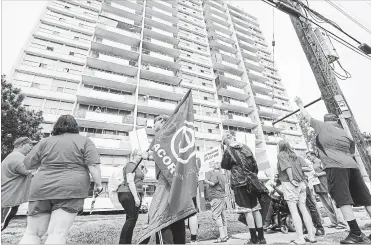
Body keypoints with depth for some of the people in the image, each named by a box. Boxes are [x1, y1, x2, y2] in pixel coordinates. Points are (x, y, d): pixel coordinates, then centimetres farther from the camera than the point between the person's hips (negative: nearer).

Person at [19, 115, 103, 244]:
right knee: (57, 234, 0)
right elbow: (93, 166, -7)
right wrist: (98, 184, 0)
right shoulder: (84, 141, 2)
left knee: (32, 233, 15)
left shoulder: (46, 141, 10)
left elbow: (28, 164, 13)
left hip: (41, 189, 3)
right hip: (70, 189, -3)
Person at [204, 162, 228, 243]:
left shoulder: (214, 173, -9)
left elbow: (212, 183, -22)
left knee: (216, 216, -8)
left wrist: (206, 181, -6)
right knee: (222, 216, 13)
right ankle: (225, 234, 17)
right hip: (222, 197, 9)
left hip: (216, 197, -9)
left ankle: (222, 236, -12)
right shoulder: (222, 175, 17)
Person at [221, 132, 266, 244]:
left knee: (247, 210, 1)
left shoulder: (228, 150, -7)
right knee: (255, 208, 12)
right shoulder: (246, 147, 8)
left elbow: (224, 165, 3)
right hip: (252, 181, 6)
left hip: (239, 182, -5)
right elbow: (254, 164, 12)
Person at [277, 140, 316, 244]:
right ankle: (311, 236, 16)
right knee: (303, 209, 12)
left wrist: (291, 179, -11)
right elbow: (308, 168, 8)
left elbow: (288, 167, -16)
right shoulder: (295, 156, 16)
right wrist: (299, 169, 11)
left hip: (289, 184, -7)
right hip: (301, 183, 7)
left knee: (293, 210, -4)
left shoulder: (281, 155, -3)